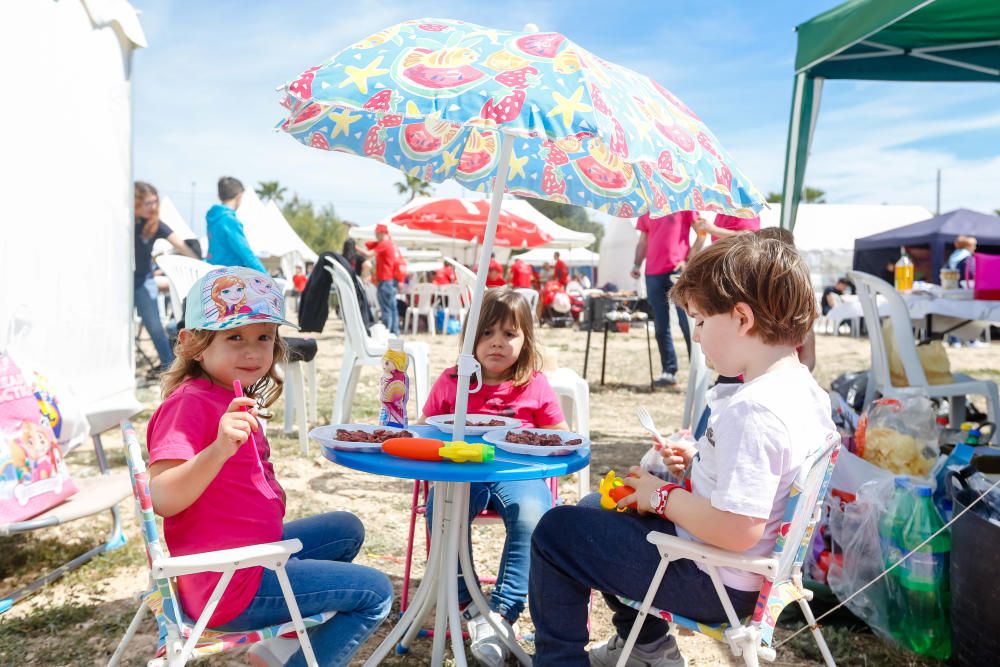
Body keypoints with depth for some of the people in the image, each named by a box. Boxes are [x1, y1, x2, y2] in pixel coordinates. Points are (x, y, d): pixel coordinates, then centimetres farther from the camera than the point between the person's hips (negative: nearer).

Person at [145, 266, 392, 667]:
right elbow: (160, 498, -31)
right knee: (375, 593, -7)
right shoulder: (189, 404, -19)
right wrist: (219, 449, -42)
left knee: (346, 529, 28)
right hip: (227, 585, -10)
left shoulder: (234, 401, 10)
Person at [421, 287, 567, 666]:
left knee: (532, 518, -33)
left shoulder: (535, 386, 5)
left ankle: (499, 614, -23)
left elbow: (562, 439, 12)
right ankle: (462, 595, -6)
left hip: (518, 475, -1)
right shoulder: (450, 383, 8)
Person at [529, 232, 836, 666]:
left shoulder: (751, 411, -31)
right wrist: (700, 460, 5)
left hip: (714, 583, -10)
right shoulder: (806, 390, 1)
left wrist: (663, 496, -20)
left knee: (556, 531, -3)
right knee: (595, 508, 25)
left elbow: (736, 530, -35)